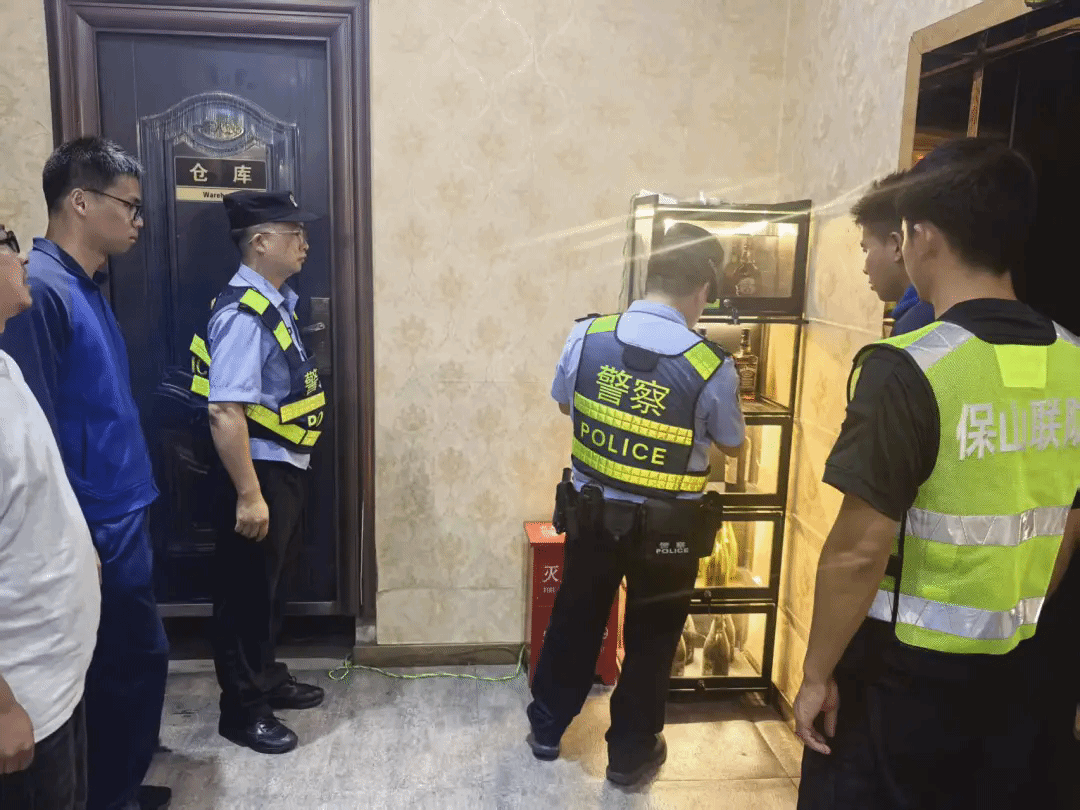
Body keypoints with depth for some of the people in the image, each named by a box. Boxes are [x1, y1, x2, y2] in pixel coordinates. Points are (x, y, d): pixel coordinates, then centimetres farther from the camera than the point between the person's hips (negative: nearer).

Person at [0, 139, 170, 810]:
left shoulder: (87, 286, 11)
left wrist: (121, 523, 18)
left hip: (121, 519, 9)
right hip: (96, 531, -9)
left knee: (135, 663, 19)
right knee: (133, 666, 5)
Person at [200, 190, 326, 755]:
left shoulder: (277, 302, 8)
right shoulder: (242, 314, -22)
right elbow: (225, 413, -28)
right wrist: (249, 495, -27)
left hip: (287, 468, 10)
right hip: (260, 472, -10)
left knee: (272, 583, 22)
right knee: (246, 591, 6)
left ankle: (269, 680, 40)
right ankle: (242, 710, 22)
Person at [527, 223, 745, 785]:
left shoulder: (586, 336, -12)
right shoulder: (712, 368, -19)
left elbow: (564, 403, 7)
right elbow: (733, 445, -1)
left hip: (590, 511, 3)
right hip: (668, 528, -2)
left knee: (574, 620, 21)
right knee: (650, 638, 17)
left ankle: (546, 728, 39)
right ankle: (629, 752, 34)